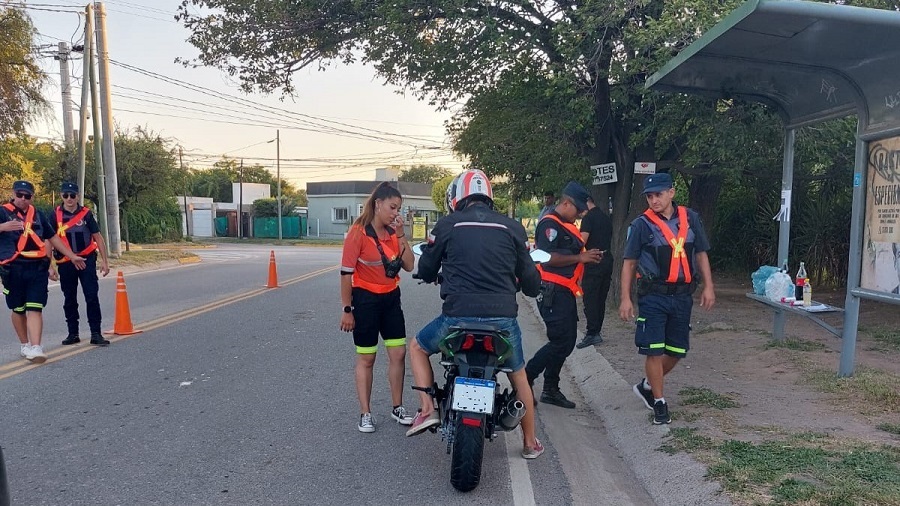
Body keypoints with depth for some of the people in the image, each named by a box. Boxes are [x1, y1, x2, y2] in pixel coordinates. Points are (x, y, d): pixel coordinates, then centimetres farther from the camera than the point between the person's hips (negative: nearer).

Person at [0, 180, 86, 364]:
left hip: (37, 268, 2)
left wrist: (72, 256, 24)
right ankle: (24, 345, 25)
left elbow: (52, 237, 24)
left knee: (35, 308, -6)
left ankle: (35, 348, -13)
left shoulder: (37, 215, 16)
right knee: (18, 309, 10)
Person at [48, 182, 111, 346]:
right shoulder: (55, 216, 0)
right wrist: (51, 266, -5)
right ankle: (73, 334, 21)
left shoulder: (86, 213, 1)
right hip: (65, 263, 1)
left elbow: (98, 238, 5)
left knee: (92, 297, -5)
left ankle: (96, 334, -1)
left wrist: (104, 261, 1)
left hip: (87, 260, -1)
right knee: (69, 300, 10)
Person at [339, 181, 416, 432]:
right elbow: (346, 272, -14)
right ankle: (365, 414, 16)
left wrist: (400, 234, -10)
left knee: (398, 353, 7)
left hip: (391, 298, 6)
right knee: (366, 358, 4)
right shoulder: (359, 232, -15)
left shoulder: (393, 232, 3)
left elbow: (409, 265, -4)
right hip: (365, 299, -5)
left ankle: (397, 408, 22)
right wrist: (347, 310, -13)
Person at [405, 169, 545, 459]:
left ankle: (427, 410, 13)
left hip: (458, 316, -2)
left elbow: (426, 271, 14)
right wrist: (532, 288, 35)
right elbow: (529, 277, 11)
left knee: (417, 348, 26)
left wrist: (435, 277, 37)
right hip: (503, 318, 2)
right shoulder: (512, 227, 7)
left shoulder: (447, 225, 3)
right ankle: (530, 443, 36)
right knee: (518, 375, 26)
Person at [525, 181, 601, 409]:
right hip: (553, 293, -10)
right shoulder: (550, 224, -13)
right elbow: (548, 258, -23)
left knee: (566, 342, 13)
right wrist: (580, 258, -19)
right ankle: (524, 380, -1)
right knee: (560, 342, -11)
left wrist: (587, 256, 9)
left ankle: (551, 389, 22)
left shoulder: (567, 226, 19)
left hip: (565, 293, 10)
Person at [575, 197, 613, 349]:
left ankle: (592, 334, -10)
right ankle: (596, 331, 18)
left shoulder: (589, 217, -9)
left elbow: (582, 241, -19)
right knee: (601, 299, 12)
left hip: (594, 262, -8)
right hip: (607, 260, 8)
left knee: (590, 298, -7)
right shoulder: (606, 217, 16)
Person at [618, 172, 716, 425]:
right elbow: (629, 263, -2)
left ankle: (647, 386, 31)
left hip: (682, 295, 4)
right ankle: (659, 403, 13)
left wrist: (708, 287, 5)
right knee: (654, 351, -2)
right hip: (653, 296, -4)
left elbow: (701, 254, 12)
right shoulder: (641, 224, -5)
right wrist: (625, 298, -7)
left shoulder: (690, 218, 5)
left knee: (677, 351, 10)